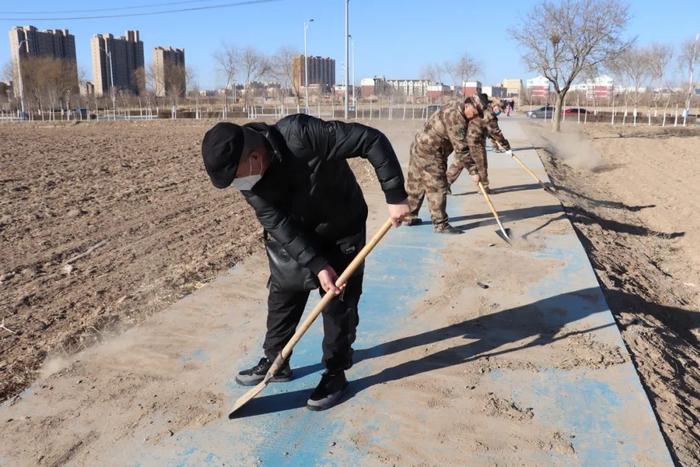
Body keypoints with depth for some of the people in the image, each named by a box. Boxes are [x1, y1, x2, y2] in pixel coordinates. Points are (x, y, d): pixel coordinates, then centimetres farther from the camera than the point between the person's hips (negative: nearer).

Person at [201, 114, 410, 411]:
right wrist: (318, 265, -28)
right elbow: (279, 225, -21)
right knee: (281, 298, 11)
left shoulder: (302, 134, -37)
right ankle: (274, 361, 31)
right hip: (291, 237, 4)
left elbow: (373, 141, -34)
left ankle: (335, 373, 18)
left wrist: (395, 196, -35)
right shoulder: (247, 177, -20)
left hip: (341, 233, -4)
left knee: (339, 303, 1)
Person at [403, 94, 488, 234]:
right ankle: (440, 224, -1)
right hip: (429, 153, -11)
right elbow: (461, 147, -23)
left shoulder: (455, 110, 11)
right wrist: (476, 169, -17)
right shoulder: (454, 116, -21)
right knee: (437, 187, -6)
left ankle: (409, 216, 29)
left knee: (415, 185, 17)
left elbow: (469, 140, 12)